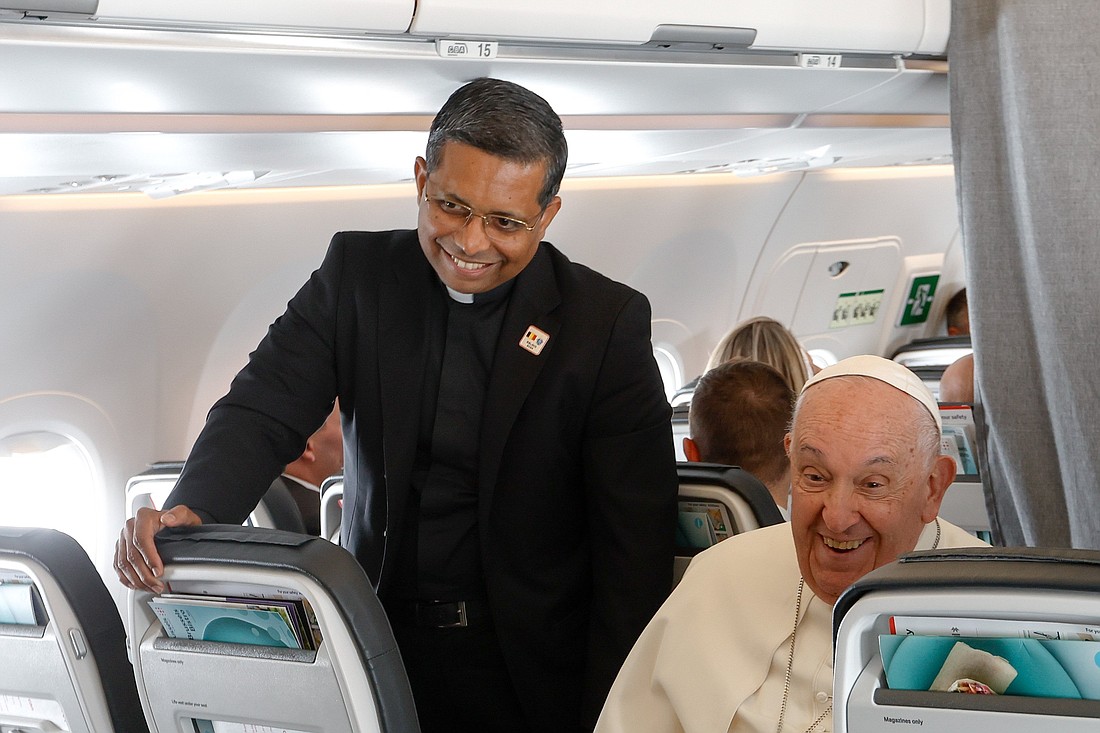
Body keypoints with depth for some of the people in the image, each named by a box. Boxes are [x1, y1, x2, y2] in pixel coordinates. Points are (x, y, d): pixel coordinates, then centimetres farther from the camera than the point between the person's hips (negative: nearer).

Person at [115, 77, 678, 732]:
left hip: (533, 674, -2)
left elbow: (636, 553, -10)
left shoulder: (609, 323, -10)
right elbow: (265, 412, -7)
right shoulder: (357, 273, -1)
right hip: (376, 651, 2)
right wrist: (190, 511, -29)